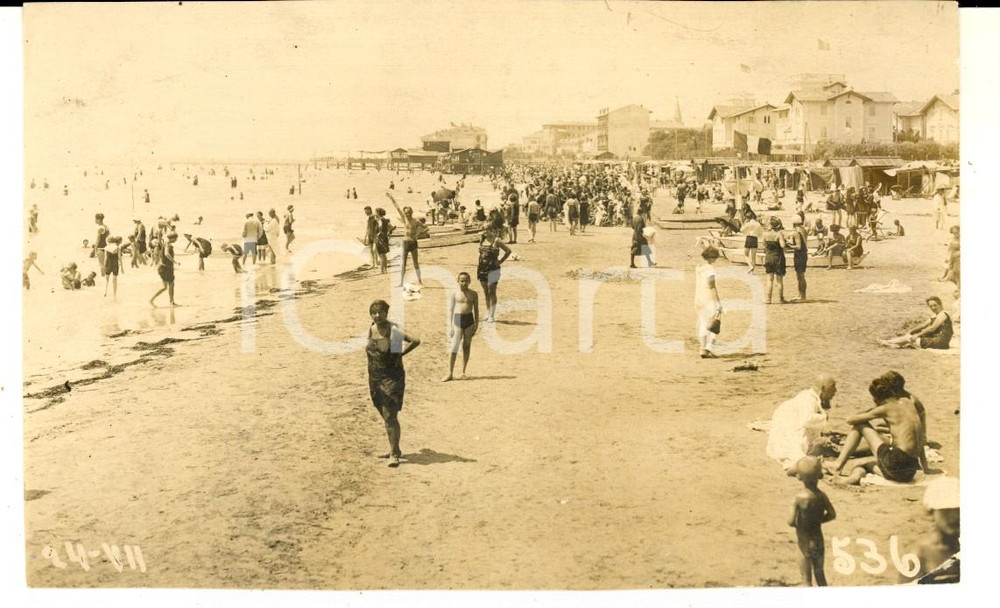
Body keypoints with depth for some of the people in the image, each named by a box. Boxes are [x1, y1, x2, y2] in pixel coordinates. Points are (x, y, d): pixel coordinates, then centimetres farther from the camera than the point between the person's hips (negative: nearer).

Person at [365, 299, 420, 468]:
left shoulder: (394, 330, -14)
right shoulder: (371, 329, 6)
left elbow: (415, 340, -24)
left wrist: (400, 354, -14)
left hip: (392, 377, -7)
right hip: (375, 378, 7)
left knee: (390, 417, -11)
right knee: (385, 416, 15)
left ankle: (394, 454, -8)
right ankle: (394, 449, 28)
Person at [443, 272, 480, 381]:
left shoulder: (473, 294, 4)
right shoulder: (455, 294, 1)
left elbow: (476, 310, 9)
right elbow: (450, 310, 4)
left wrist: (476, 324, 4)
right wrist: (450, 326, 1)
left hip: (469, 320, 1)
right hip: (458, 320, -1)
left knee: (467, 347, 7)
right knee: (454, 347, -5)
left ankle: (463, 372, 16)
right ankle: (450, 374, -3)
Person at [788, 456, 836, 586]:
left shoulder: (799, 498, -20)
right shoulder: (822, 496, -7)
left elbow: (791, 521, -21)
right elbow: (832, 515, 1)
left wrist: (799, 524, 0)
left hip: (805, 543, -5)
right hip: (819, 541, 5)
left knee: (806, 579, 7)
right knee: (820, 574, 22)